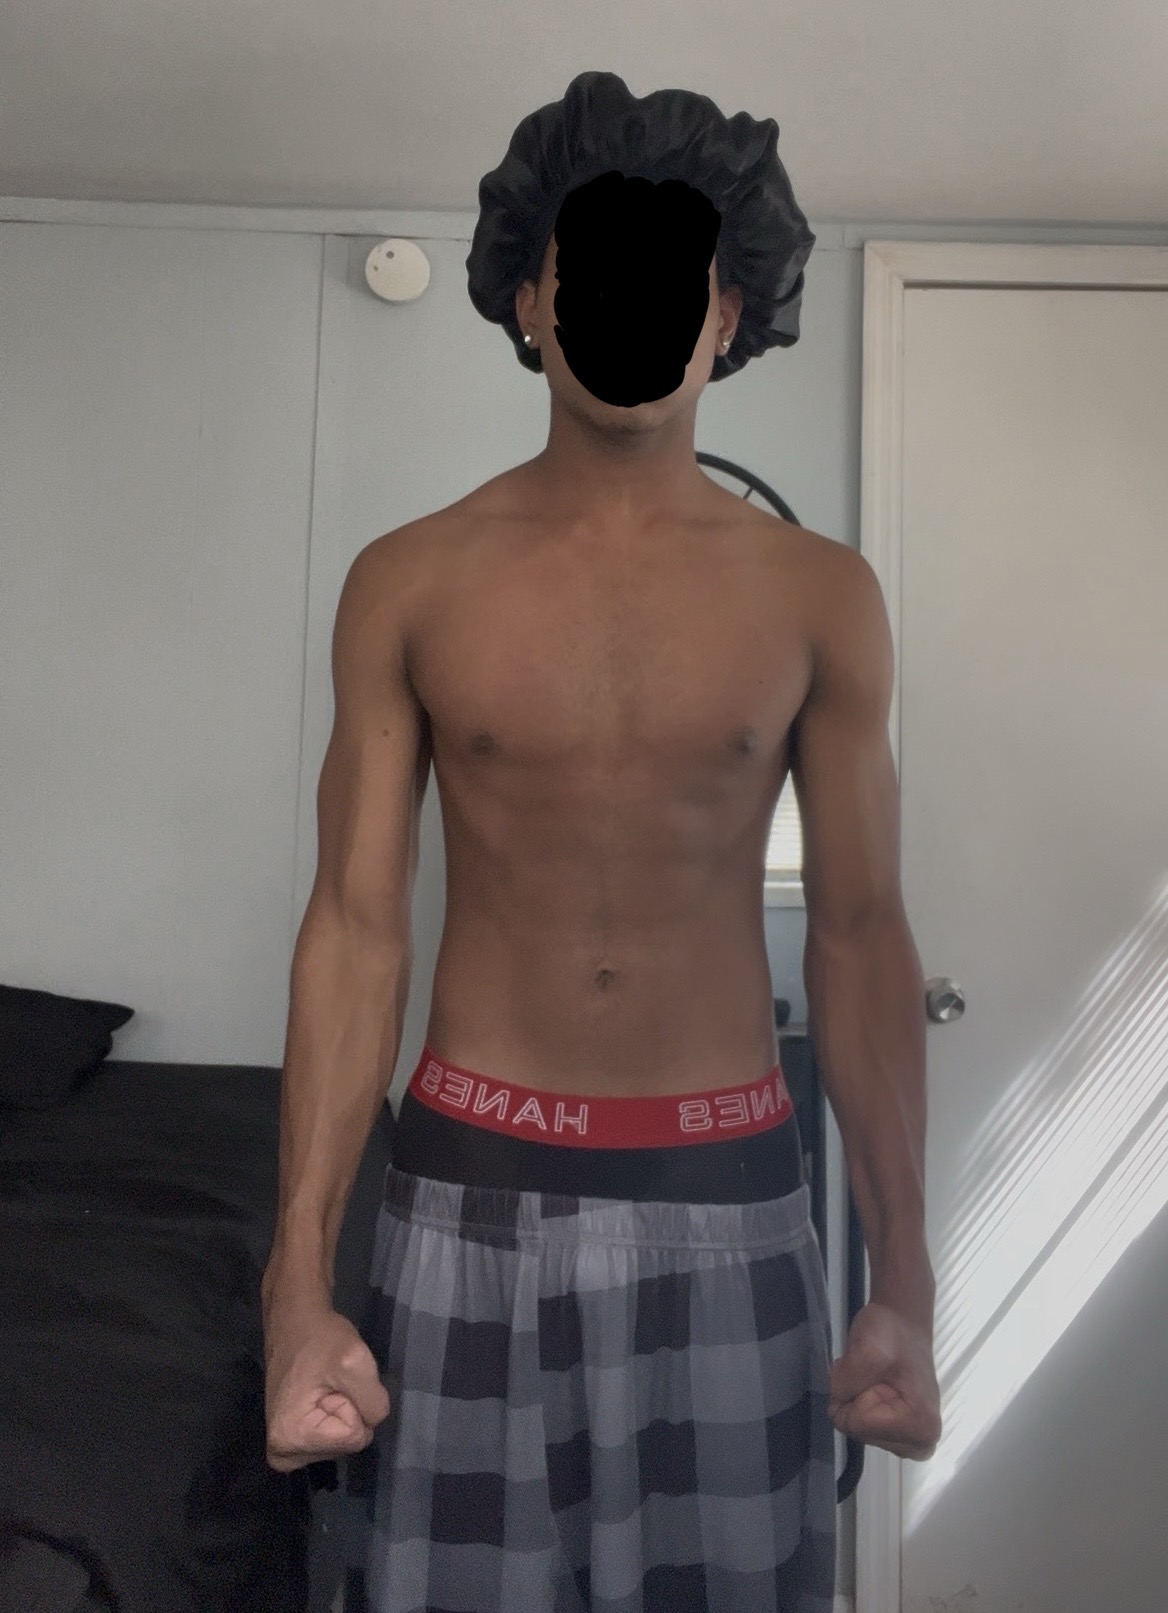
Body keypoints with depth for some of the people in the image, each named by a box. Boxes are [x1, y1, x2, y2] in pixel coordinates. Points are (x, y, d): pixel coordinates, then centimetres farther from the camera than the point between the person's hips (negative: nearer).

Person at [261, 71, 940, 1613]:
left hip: (727, 1188, 1)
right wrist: (299, 1290, -5)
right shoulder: (409, 583, -2)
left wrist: (909, 1284, 1)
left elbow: (861, 939, 1)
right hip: (475, 1182, 0)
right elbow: (354, 927, -3)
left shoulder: (820, 594, -1)